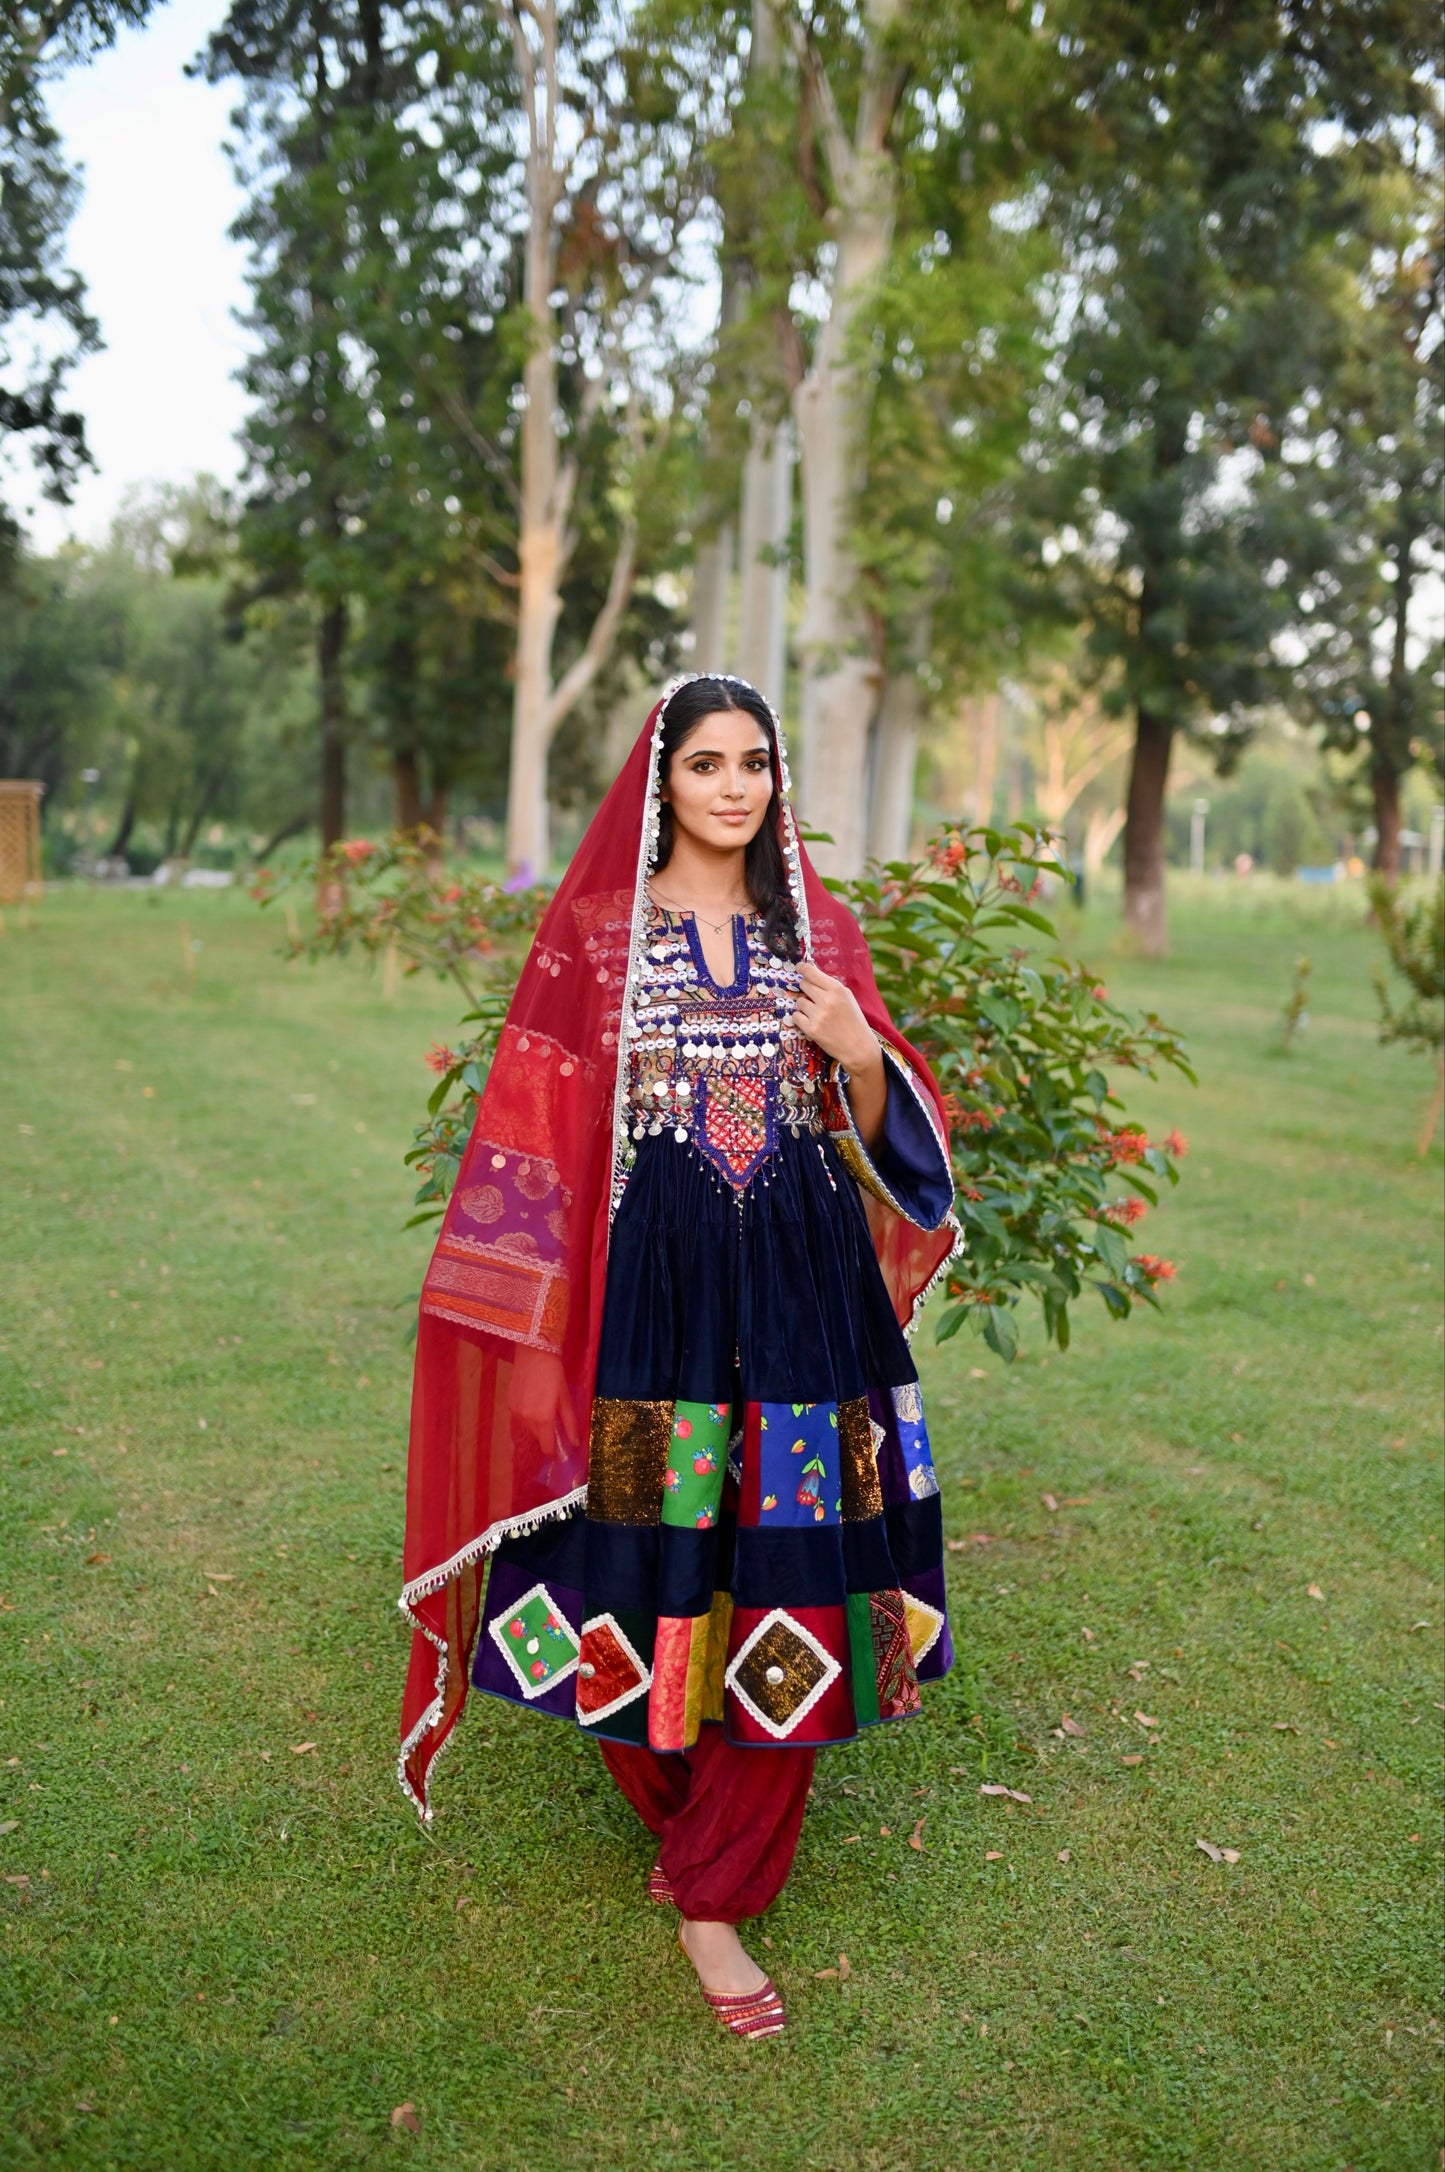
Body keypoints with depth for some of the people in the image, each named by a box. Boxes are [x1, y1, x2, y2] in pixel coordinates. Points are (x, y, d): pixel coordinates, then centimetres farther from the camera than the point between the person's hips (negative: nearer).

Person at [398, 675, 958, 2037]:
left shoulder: (820, 929, 10)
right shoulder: (593, 929, 3)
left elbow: (876, 1130, 10)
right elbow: (542, 1131, 2)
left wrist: (862, 1055, -11)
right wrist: (546, 1300, -5)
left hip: (801, 1279, 2)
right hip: (655, 1280, -2)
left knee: (783, 1563, 1)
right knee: (659, 1561, 3)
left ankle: (713, 1889, 16)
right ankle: (678, 1805, 34)